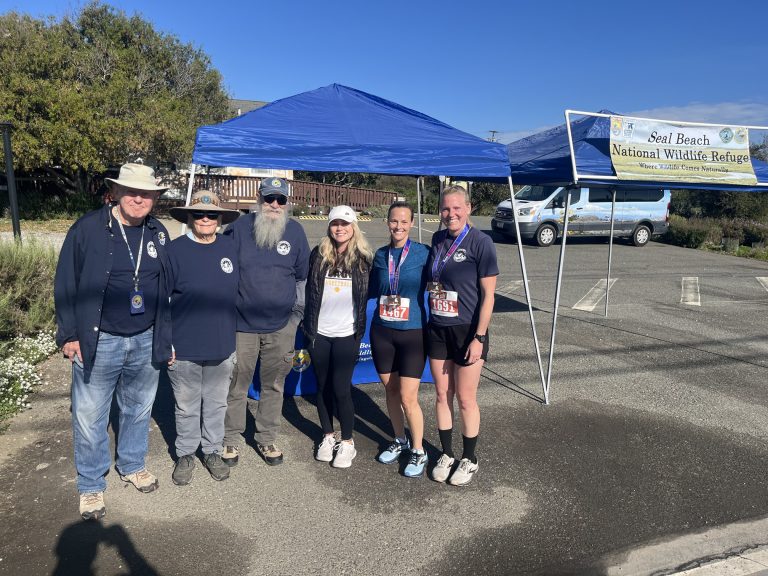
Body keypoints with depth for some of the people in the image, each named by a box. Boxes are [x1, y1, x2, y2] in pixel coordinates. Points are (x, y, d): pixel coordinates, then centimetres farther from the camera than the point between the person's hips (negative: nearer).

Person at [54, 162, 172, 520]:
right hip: (98, 342, -3)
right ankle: (91, 486, 27)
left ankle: (132, 466, 40)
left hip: (146, 342, 4)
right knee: (90, 418, 7)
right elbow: (65, 284, -4)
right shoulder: (88, 229, -7)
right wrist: (68, 334, -7)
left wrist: (166, 338, 10)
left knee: (138, 410, 18)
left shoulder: (158, 234, 5)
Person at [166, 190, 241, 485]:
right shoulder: (174, 250, -10)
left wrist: (236, 335, 15)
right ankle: (185, 455, 34)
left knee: (216, 405, 18)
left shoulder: (230, 247, 1)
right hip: (184, 350, -3)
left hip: (223, 348, 3)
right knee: (186, 408, 14)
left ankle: (213, 452, 37)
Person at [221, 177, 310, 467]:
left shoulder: (295, 231, 2)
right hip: (241, 324, -1)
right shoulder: (239, 228, -3)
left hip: (281, 326, 2)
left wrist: (297, 313, 11)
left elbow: (302, 276, 12)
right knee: (236, 385, 8)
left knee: (274, 386, 13)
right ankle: (231, 439, 27)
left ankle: (267, 439, 30)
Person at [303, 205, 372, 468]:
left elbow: (370, 295, 3)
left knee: (341, 388, -2)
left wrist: (361, 331, -1)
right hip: (319, 332, 2)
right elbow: (309, 291, 8)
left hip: (346, 334, -2)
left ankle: (347, 442, 15)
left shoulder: (363, 258, -1)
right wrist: (308, 326, 5)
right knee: (323, 386, 11)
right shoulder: (318, 255, 3)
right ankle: (327, 436, 28)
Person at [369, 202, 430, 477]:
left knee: (408, 397, -4)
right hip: (382, 332, 4)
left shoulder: (423, 254, -7)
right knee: (391, 391, 15)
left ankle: (418, 452, 17)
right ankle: (400, 440, 36)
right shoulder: (380, 255, 4)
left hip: (412, 333, -4)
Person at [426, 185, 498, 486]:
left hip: (467, 331, -5)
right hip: (437, 330, 5)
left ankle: (469, 459, 26)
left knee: (465, 398, 6)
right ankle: (446, 455, 30)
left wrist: (479, 338, -15)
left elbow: (488, 295, -12)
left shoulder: (480, 242, -12)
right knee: (442, 395, 13)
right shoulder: (438, 240, 5)